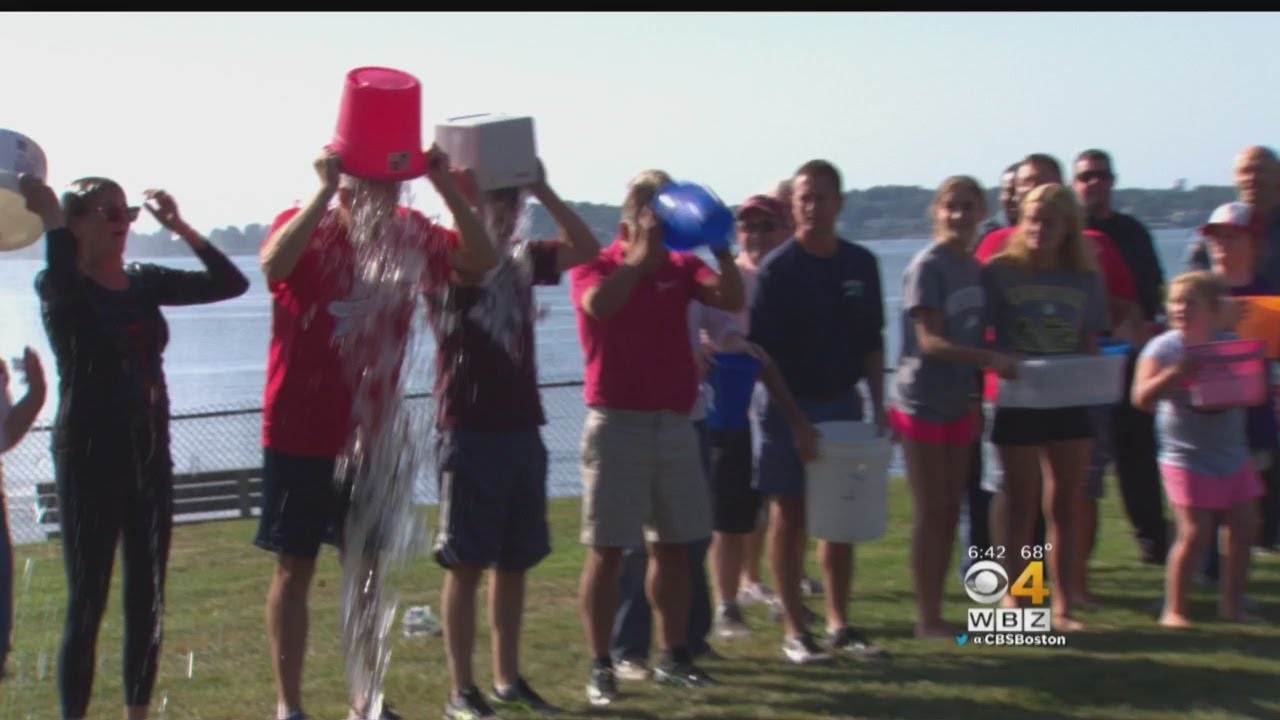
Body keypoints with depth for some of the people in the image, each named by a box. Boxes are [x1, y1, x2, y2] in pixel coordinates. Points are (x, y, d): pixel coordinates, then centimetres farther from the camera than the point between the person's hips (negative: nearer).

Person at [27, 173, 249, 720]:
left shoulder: (145, 282, 9)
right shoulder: (59, 285, -6)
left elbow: (231, 283, 4)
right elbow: (61, 289, -32)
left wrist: (180, 228, -1)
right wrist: (50, 217, -23)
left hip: (150, 456, 6)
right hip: (89, 459, -6)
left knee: (147, 601, 11)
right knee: (88, 603, -3)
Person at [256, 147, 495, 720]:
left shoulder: (410, 233, -3)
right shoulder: (305, 224, -13)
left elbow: (482, 260, -11)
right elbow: (274, 265, -35)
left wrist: (447, 188, -20)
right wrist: (325, 189, -34)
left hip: (372, 435, 4)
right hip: (300, 435, -4)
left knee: (367, 567, 12)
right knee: (294, 568, 5)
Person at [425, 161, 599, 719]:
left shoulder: (523, 258, 12)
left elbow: (586, 248, 4)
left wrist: (542, 189, -3)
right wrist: (466, 192, -21)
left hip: (523, 429, 6)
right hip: (469, 432, -6)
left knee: (514, 563, 11)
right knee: (466, 564, -2)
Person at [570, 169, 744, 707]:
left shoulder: (681, 267, 9)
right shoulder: (598, 266, -2)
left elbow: (732, 299, -6)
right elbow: (598, 304, -25)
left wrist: (721, 249, -18)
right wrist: (642, 254, -21)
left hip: (674, 423, 5)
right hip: (616, 424, -5)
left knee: (673, 545, 11)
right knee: (606, 550, -3)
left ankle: (673, 657, 21)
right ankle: (600, 667, 2)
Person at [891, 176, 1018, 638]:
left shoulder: (977, 268, 9)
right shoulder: (927, 267, -12)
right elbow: (931, 341, -20)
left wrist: (996, 363, -4)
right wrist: (989, 360, -30)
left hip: (958, 404, 7)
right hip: (922, 403, -7)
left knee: (949, 513, 10)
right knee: (931, 514, -3)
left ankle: (936, 613, 18)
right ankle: (927, 619, 4)